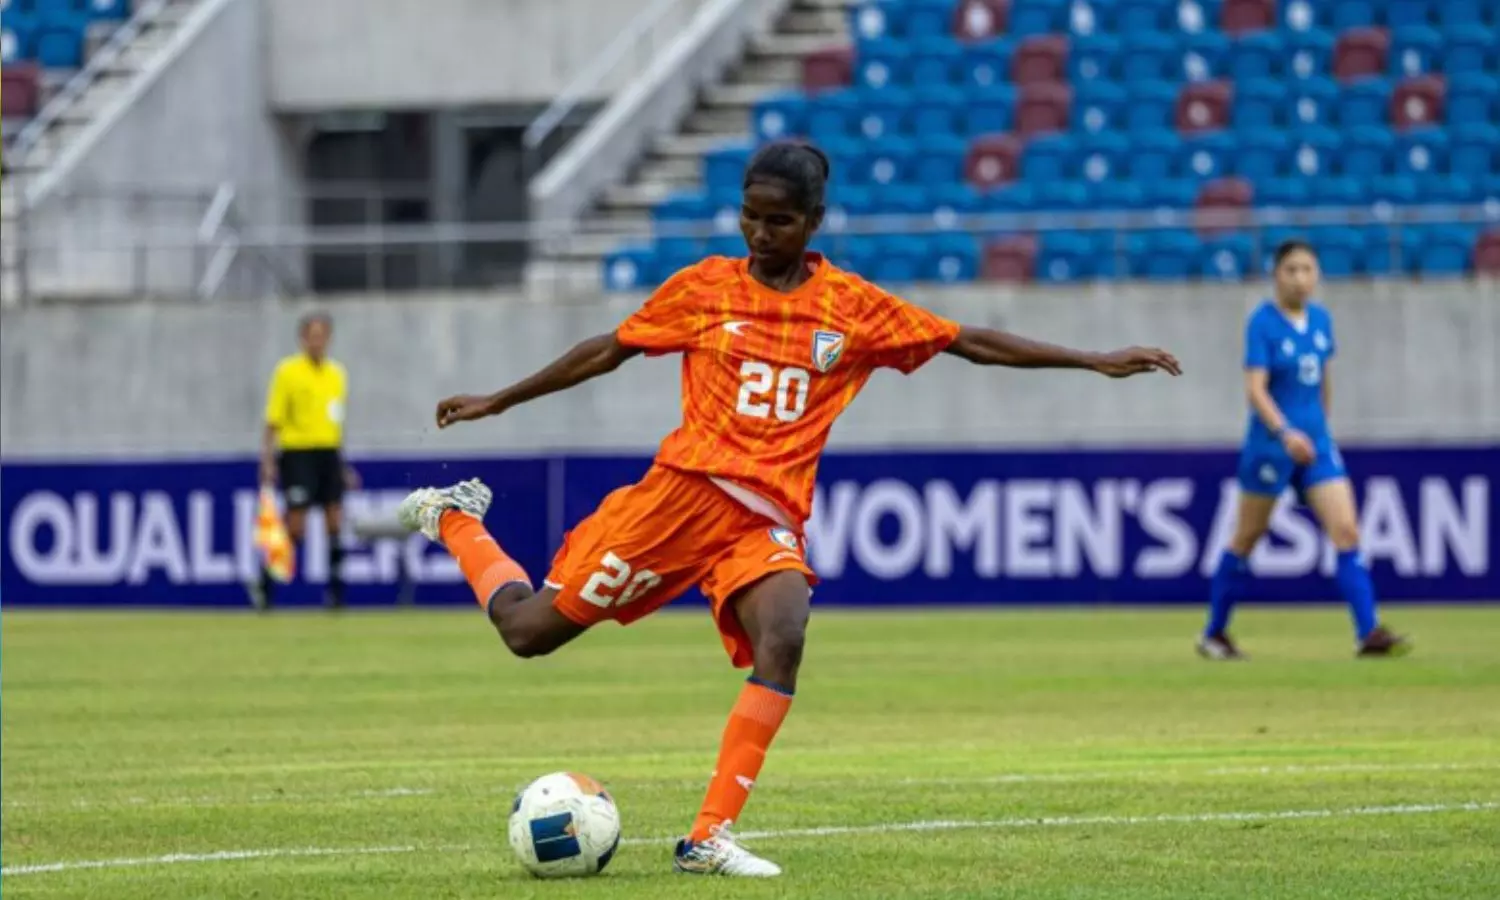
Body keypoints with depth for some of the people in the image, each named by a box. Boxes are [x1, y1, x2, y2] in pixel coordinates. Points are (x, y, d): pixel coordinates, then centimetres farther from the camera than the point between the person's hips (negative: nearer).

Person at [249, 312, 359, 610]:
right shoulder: (287, 372, -3)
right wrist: (267, 460, -12)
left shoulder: (337, 374, 13)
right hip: (298, 453, -5)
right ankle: (264, 583, 7)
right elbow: (273, 421, -4)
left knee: (335, 524, -1)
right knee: (295, 527, -8)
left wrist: (344, 465, 20)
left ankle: (335, 593, 5)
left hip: (329, 454, 5)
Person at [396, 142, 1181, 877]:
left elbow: (971, 343, 5)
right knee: (529, 629, -1)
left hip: (767, 521, 1)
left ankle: (709, 837, -27)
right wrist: (498, 401, 15)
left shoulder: (855, 309, 5)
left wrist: (1094, 361, 0)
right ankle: (456, 520, 31)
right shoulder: (704, 288, 3)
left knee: (784, 637, -29)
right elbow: (608, 351, 13)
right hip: (683, 491, -1)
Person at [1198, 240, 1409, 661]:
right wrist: (1286, 432, -34)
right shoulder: (1263, 322, -13)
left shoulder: (1321, 320, 6)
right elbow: (1255, 388, -21)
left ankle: (1368, 633, -11)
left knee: (1346, 531, -8)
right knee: (1247, 539, 7)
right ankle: (1214, 634, 22)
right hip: (1270, 445, -5)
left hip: (1315, 443, 5)